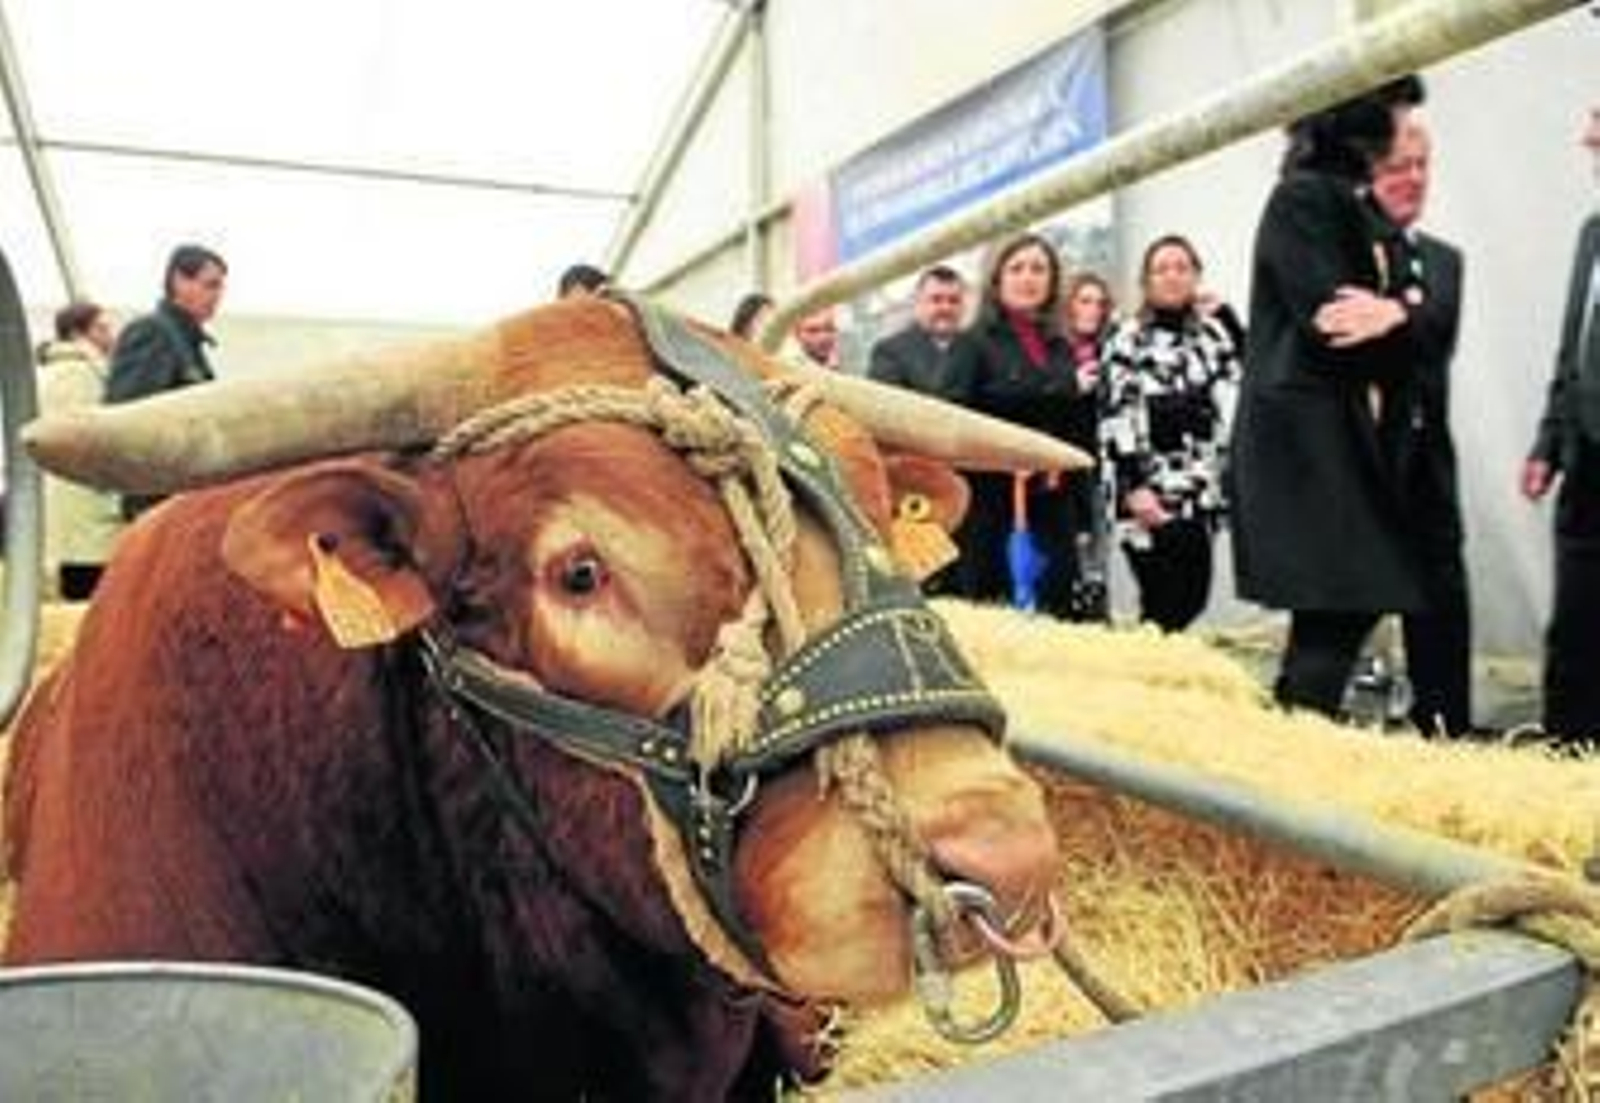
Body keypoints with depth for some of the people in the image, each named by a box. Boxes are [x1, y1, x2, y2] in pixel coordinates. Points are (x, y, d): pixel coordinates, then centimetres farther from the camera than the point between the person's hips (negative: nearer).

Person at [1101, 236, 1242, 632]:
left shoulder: (1213, 335, 14)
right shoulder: (1128, 340, -2)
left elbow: (1233, 404, 11)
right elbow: (1116, 420, -9)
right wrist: (1132, 487, -18)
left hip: (1200, 491, 5)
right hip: (1149, 490, -5)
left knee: (1193, 597, 5)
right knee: (1166, 605, -8)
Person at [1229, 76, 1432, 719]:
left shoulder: (1365, 208, 22)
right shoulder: (1303, 197, -6)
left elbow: (1419, 304, 10)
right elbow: (1330, 324, -16)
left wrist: (1396, 313, -13)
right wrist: (1399, 319, 1)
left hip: (1351, 436, 9)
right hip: (1304, 437, -9)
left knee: (1353, 605, 6)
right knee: (1334, 615, -10)